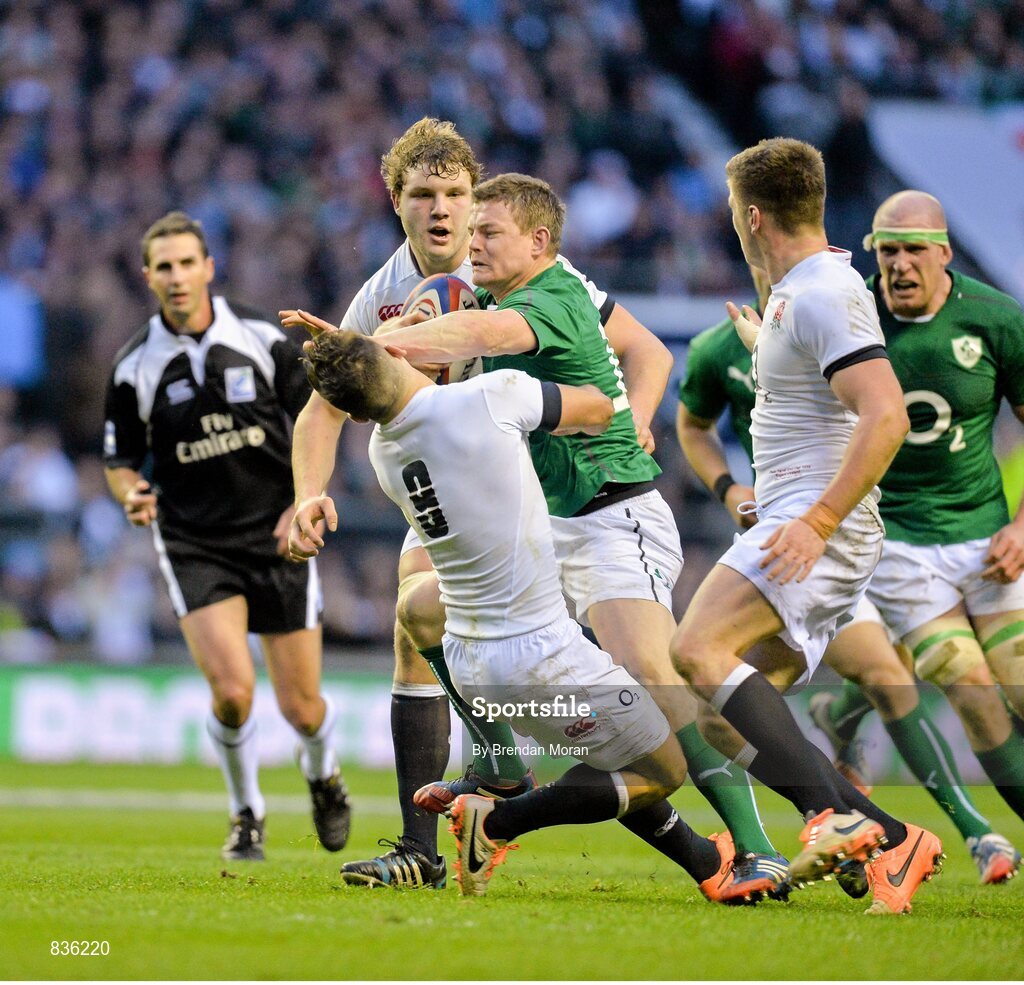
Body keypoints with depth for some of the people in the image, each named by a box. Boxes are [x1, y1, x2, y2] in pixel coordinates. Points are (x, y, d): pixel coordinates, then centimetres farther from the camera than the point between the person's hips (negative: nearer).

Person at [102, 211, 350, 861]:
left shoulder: (264, 340, -4)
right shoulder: (134, 368, -5)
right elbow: (120, 461, 6)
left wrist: (304, 504, -8)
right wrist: (131, 495, -17)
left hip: (277, 538, 1)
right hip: (193, 546, -1)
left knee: (302, 708, 3)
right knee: (232, 691, -19)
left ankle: (324, 777, 39)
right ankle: (247, 816, 8)